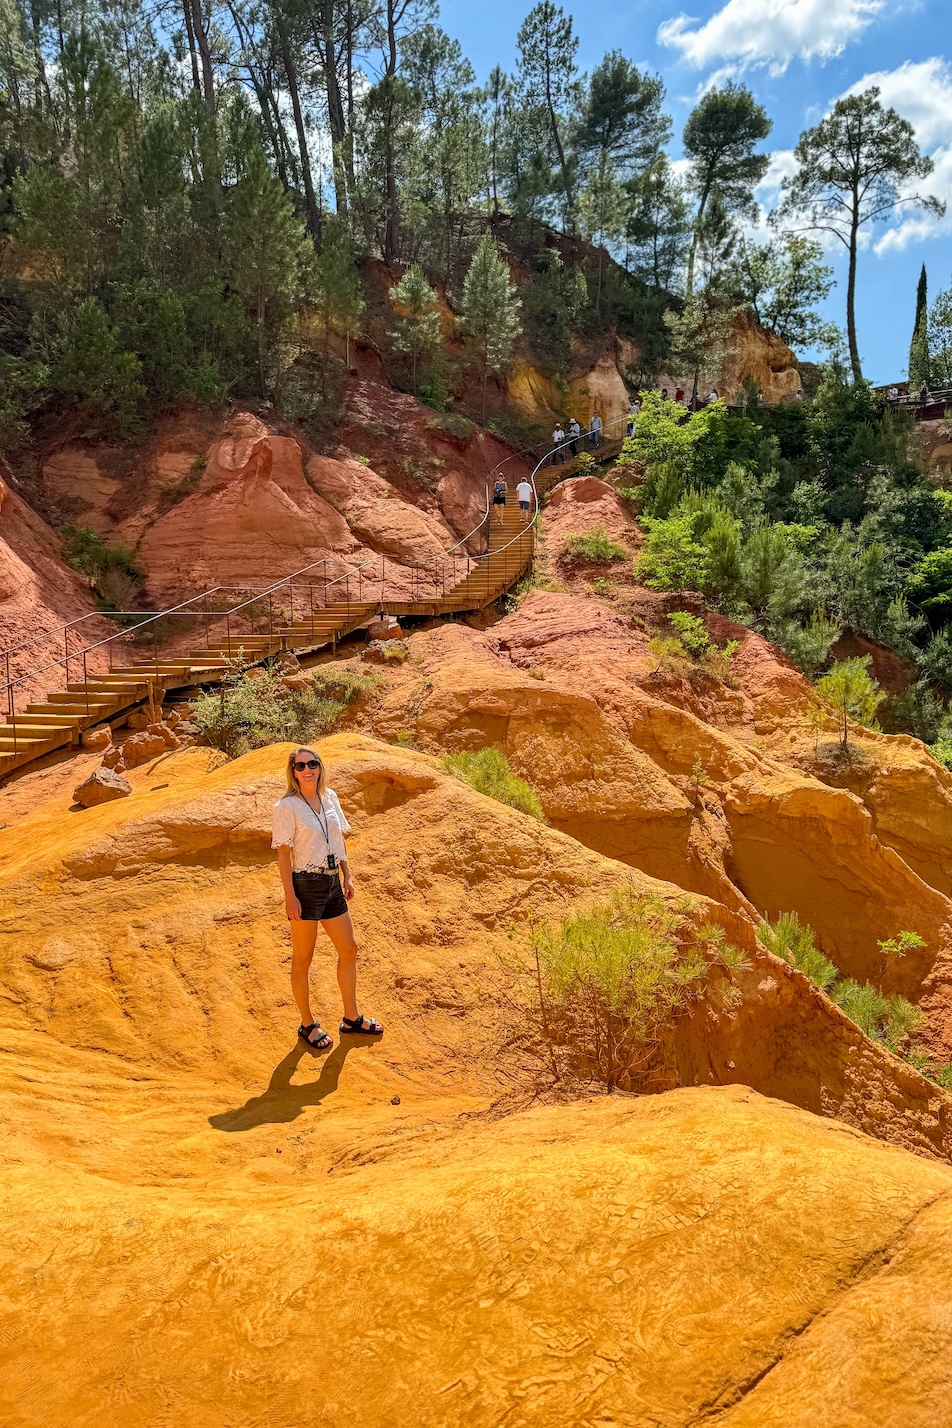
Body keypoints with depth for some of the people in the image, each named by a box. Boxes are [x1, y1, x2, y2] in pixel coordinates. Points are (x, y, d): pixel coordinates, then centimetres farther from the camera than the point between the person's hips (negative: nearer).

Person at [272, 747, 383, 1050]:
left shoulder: (330, 797, 5)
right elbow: (283, 854, -12)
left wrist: (347, 876, 13)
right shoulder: (287, 807, -13)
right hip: (305, 887, -7)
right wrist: (290, 896, -15)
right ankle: (307, 1025, 23)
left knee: (349, 950, 15)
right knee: (303, 960, 7)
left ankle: (352, 1018, 31)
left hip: (332, 884, 7)